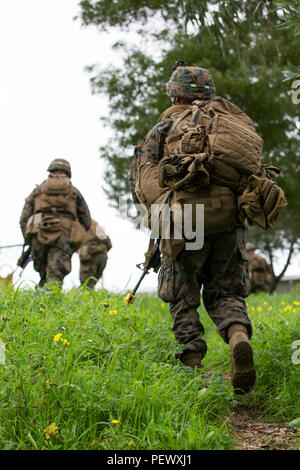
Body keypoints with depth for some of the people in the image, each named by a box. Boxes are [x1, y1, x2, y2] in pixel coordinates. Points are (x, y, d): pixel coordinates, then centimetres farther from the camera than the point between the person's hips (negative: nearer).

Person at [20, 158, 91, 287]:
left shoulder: (38, 190, 20)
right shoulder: (74, 192, 19)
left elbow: (24, 218, 12)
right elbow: (87, 221, 18)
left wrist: (28, 240, 20)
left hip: (39, 238, 1)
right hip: (64, 237, -1)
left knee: (45, 277, 17)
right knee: (55, 277, -12)